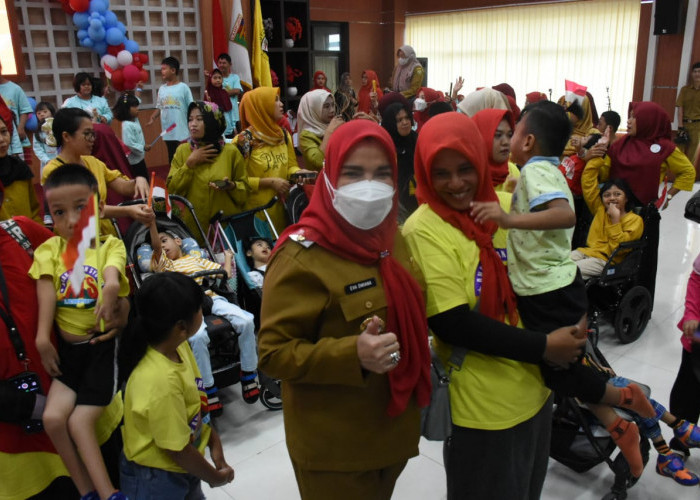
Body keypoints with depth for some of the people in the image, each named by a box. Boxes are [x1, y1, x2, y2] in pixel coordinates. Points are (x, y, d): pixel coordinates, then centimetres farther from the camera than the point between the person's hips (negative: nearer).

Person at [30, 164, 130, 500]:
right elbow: (46, 289, -11)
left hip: (103, 346, -3)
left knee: (80, 421, -10)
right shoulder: (49, 249, 3)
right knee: (53, 417, -9)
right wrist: (43, 337, -22)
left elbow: (113, 279, -24)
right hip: (67, 347, 3)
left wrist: (111, 289, -48)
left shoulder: (110, 245, -3)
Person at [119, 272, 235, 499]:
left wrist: (214, 443, 1)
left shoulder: (178, 347, -10)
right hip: (156, 480, -7)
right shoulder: (160, 381, -34)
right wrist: (215, 477, -8)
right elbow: (178, 450, -23)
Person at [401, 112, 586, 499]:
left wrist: (572, 323, -6)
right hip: (482, 406, -6)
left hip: (534, 386, 6)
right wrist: (543, 347, -18)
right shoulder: (424, 229, -18)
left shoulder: (507, 205, -1)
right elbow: (452, 324, -22)